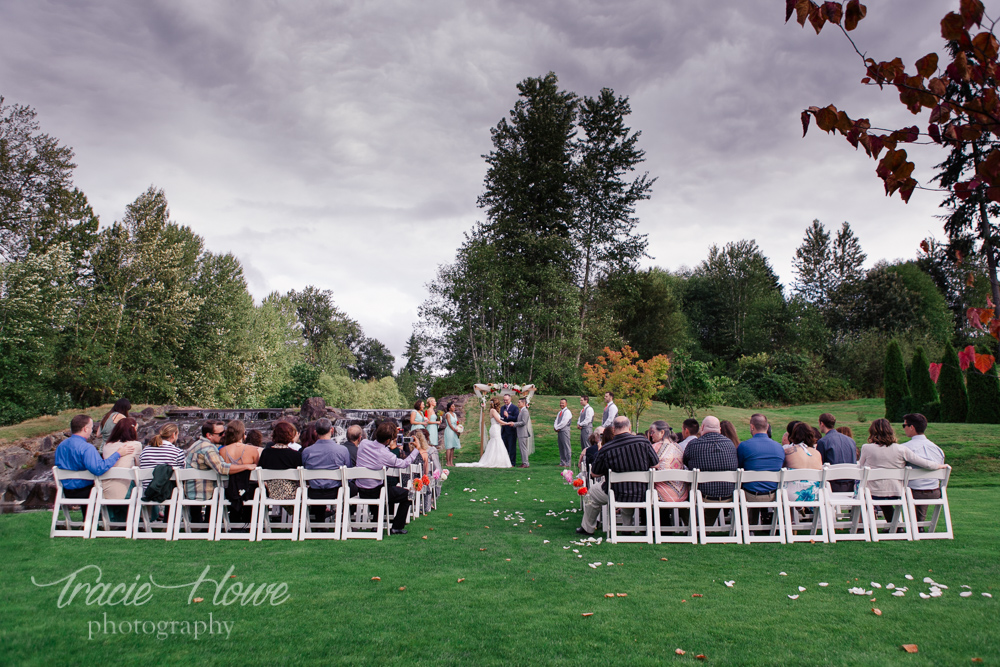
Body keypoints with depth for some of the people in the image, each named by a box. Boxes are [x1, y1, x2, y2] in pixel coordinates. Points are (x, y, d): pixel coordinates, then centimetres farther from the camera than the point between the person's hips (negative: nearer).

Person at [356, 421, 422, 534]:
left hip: (361, 492, 6)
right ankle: (396, 528, 17)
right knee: (405, 494, 15)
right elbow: (405, 463, -5)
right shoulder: (387, 455, -21)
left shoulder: (363, 444, -9)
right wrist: (417, 449, 6)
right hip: (375, 492, -6)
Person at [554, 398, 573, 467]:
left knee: (566, 447, -7)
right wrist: (555, 427, -4)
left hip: (564, 431, -8)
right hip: (559, 431, 8)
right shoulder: (559, 412, 19)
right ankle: (562, 462, 14)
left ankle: (567, 463, -6)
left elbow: (564, 422, -16)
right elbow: (556, 421, 14)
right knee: (561, 447, 9)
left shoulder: (567, 412, -8)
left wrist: (557, 428, -10)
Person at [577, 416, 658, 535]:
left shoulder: (605, 450, -16)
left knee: (591, 494, 25)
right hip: (642, 494, 3)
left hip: (618, 495, -3)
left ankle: (587, 528, 38)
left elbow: (594, 474, -3)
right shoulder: (643, 442, -11)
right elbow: (656, 465, 1)